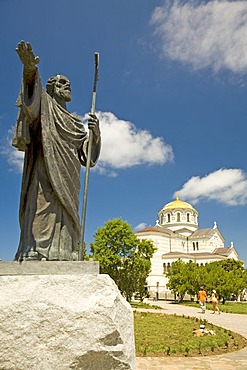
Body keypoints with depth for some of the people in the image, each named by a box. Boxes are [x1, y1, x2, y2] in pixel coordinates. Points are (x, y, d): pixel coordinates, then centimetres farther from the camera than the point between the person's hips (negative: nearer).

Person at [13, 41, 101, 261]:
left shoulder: (76, 124, 28)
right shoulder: (44, 107, 16)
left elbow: (89, 158, 19)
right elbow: (32, 99, -10)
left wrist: (95, 135, 1)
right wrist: (30, 71, -30)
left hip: (67, 183, 5)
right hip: (45, 178, -5)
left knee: (65, 226, -5)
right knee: (41, 223, -17)